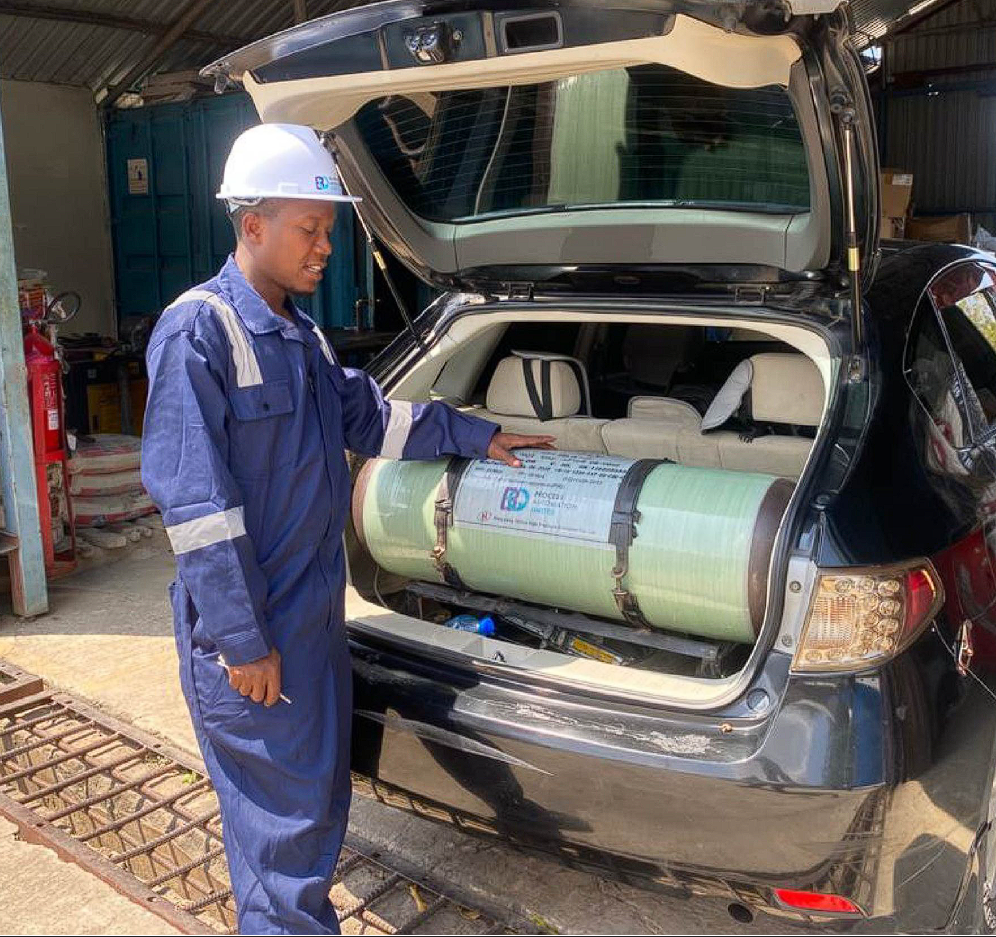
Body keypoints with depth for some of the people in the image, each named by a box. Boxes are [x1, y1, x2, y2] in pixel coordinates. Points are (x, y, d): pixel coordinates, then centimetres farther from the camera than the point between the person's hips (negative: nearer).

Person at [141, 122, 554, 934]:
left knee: (319, 800, 20)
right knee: (285, 820, 3)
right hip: (252, 634, -9)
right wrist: (242, 640, -20)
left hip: (315, 614, 9)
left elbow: (369, 415, 24)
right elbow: (193, 499, -20)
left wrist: (477, 436, 25)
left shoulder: (301, 335, 11)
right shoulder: (197, 332, -16)